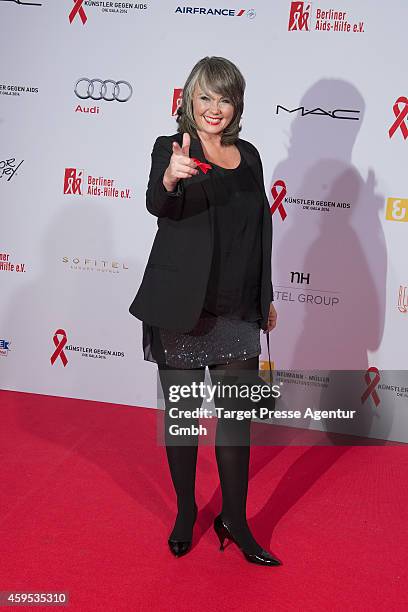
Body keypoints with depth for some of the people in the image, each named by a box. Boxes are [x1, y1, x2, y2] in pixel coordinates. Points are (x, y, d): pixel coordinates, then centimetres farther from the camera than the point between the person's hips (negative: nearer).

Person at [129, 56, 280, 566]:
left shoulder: (249, 156, 9)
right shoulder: (170, 148, -4)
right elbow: (158, 205, -25)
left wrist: (266, 298, 15)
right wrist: (170, 178, -48)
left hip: (237, 311, 4)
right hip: (181, 309, -4)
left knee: (238, 414, 8)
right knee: (182, 411, 9)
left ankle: (234, 519, 23)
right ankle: (185, 512, 28)